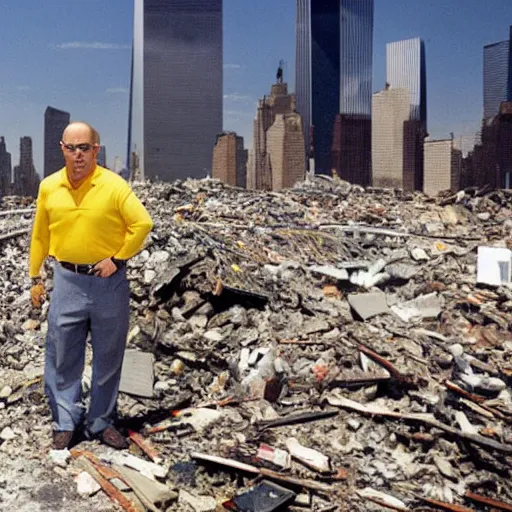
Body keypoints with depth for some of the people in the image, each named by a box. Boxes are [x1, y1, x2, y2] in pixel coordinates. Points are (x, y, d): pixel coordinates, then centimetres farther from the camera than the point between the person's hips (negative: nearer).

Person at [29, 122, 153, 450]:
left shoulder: (114, 185, -9)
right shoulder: (49, 187, 2)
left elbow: (143, 223, -12)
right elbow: (40, 235, 10)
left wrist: (118, 260, -12)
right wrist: (36, 277, 10)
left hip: (109, 282, -2)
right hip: (67, 281, 2)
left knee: (108, 358, 10)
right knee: (63, 357, 8)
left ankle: (101, 422, 26)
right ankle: (66, 422, 24)